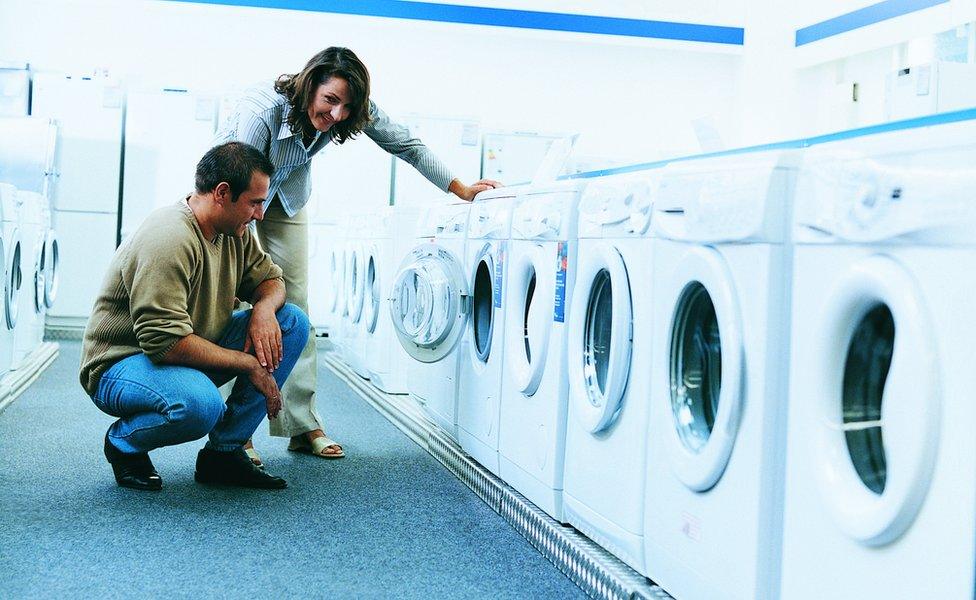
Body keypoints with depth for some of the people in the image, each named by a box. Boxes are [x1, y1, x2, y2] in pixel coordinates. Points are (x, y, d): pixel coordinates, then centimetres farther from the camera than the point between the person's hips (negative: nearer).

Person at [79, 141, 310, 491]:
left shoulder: (234, 232, 2)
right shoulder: (169, 239, -27)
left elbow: (270, 278, 14)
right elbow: (166, 342, -32)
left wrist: (264, 308, -12)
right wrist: (249, 364, -24)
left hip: (193, 355, 9)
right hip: (121, 365, -9)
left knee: (293, 322, -4)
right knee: (199, 404, -41)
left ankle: (224, 452, -3)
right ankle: (123, 442, -4)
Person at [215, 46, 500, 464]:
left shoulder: (356, 111, -25)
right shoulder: (261, 111, -39)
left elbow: (407, 146, -12)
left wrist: (460, 188, -12)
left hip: (287, 197, 5)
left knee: (296, 303, -1)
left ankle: (302, 426, 4)